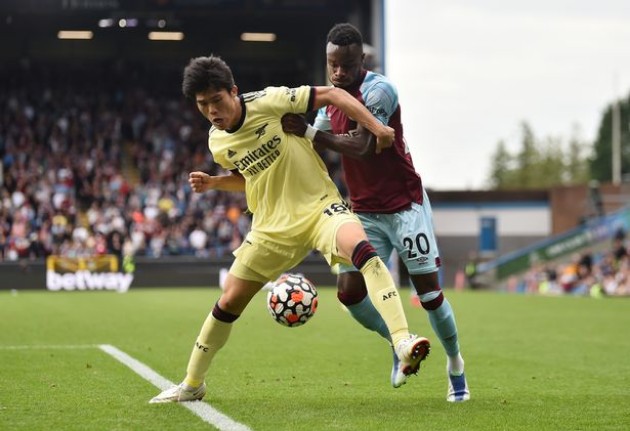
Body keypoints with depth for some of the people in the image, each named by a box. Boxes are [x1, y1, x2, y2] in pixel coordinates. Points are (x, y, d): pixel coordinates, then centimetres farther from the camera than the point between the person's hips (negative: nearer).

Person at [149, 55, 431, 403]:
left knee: (361, 247, -36)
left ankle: (403, 342, -44)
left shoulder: (268, 102, -15)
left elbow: (331, 95, -11)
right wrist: (213, 183, 4)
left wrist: (375, 126, -19)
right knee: (228, 302, 7)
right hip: (273, 226, 5)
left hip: (318, 205, -5)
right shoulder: (217, 142, 4)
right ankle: (192, 385, 26)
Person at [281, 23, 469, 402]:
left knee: (429, 292, -3)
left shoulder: (378, 90, -18)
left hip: (404, 205, -6)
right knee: (349, 290, -8)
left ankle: (456, 366, 18)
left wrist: (309, 132, -35)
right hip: (365, 212, 6)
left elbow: (361, 147, -29)